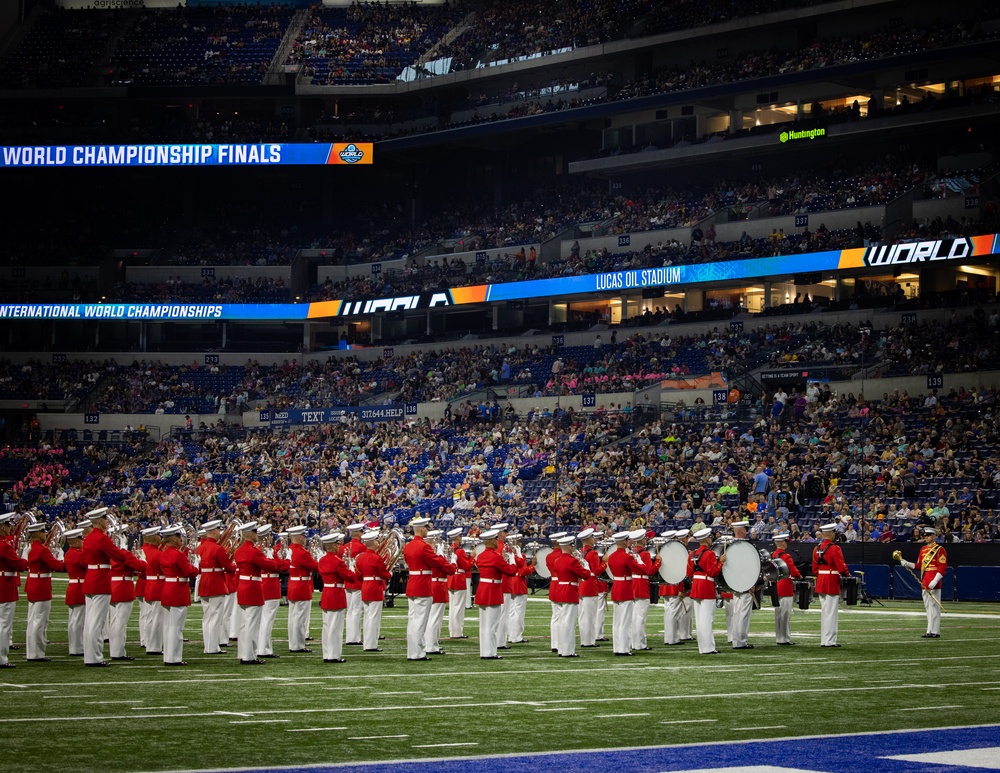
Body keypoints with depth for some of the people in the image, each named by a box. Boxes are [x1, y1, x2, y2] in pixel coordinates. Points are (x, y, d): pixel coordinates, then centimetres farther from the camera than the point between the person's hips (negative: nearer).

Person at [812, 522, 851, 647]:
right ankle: (829, 640, -4)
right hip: (832, 583, -7)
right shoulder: (835, 548, -14)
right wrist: (847, 575, 0)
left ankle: (824, 640, 15)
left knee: (824, 612, 12)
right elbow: (841, 567, -17)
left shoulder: (817, 548, 9)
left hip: (820, 582, 7)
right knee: (831, 612, -4)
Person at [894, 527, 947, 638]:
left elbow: (942, 568, -13)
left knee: (934, 607, -8)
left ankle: (934, 632, -7)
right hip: (924, 583, 8)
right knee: (927, 607, 10)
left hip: (934, 584, -8)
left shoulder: (939, 550, -7)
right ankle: (930, 631, 15)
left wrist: (934, 582, -21)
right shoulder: (923, 549, 18)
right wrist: (903, 561, 9)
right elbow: (918, 565, 21)